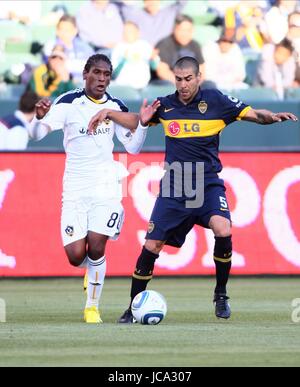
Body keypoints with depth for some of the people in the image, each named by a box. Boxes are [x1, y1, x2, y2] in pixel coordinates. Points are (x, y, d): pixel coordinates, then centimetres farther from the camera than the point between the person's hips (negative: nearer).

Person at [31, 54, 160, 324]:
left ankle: (93, 307, 6)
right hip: (74, 187, -1)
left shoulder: (116, 107, 5)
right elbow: (38, 133, -13)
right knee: (76, 256, -7)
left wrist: (143, 122, -7)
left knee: (96, 248, -12)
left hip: (105, 185, 1)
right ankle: (91, 269, 31)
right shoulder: (69, 103, -5)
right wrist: (40, 117, -35)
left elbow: (133, 147, 10)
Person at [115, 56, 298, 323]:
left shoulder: (215, 101, -3)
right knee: (152, 246, -3)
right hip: (173, 187, 2)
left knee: (223, 231, -28)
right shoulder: (165, 106, 5)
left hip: (208, 184, -2)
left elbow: (254, 115, -3)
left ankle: (221, 294, -6)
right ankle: (134, 307, 13)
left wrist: (272, 117, -23)